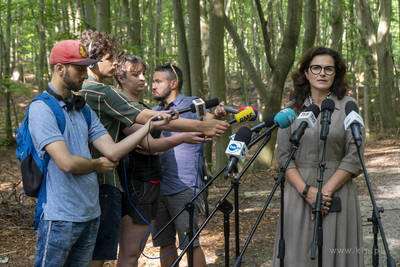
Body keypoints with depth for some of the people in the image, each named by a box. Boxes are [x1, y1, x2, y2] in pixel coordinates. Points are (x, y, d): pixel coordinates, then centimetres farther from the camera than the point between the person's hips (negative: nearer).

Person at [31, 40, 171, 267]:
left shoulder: (83, 109, 12)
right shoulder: (42, 108, -13)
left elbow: (113, 152, 4)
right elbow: (66, 162, -22)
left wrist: (149, 125, -4)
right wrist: (98, 165, -4)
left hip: (91, 214, 8)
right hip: (60, 217, -7)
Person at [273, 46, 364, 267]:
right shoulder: (293, 108, 6)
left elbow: (353, 157, -3)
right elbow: (283, 155, 3)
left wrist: (326, 190, -13)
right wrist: (306, 190, -11)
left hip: (338, 193, -1)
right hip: (299, 193, 1)